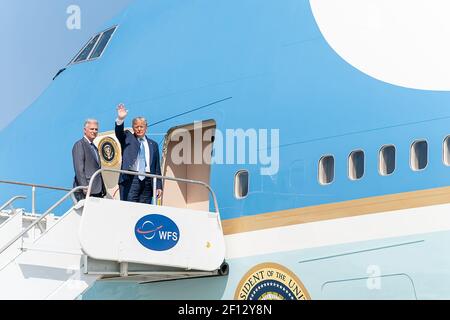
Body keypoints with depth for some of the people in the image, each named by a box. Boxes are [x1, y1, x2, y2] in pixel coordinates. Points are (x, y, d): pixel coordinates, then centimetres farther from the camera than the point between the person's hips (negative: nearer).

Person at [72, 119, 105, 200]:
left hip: (97, 191, 8)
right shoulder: (79, 145, -4)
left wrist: (103, 189, 16)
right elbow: (79, 169, -13)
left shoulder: (94, 147, 23)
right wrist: (84, 187, -21)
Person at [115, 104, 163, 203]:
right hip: (130, 180, -2)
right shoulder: (127, 138, 12)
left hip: (147, 182, 2)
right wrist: (120, 120, -29)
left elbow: (157, 168, 15)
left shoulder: (153, 145, 17)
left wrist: (159, 186, 9)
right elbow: (119, 132, -10)